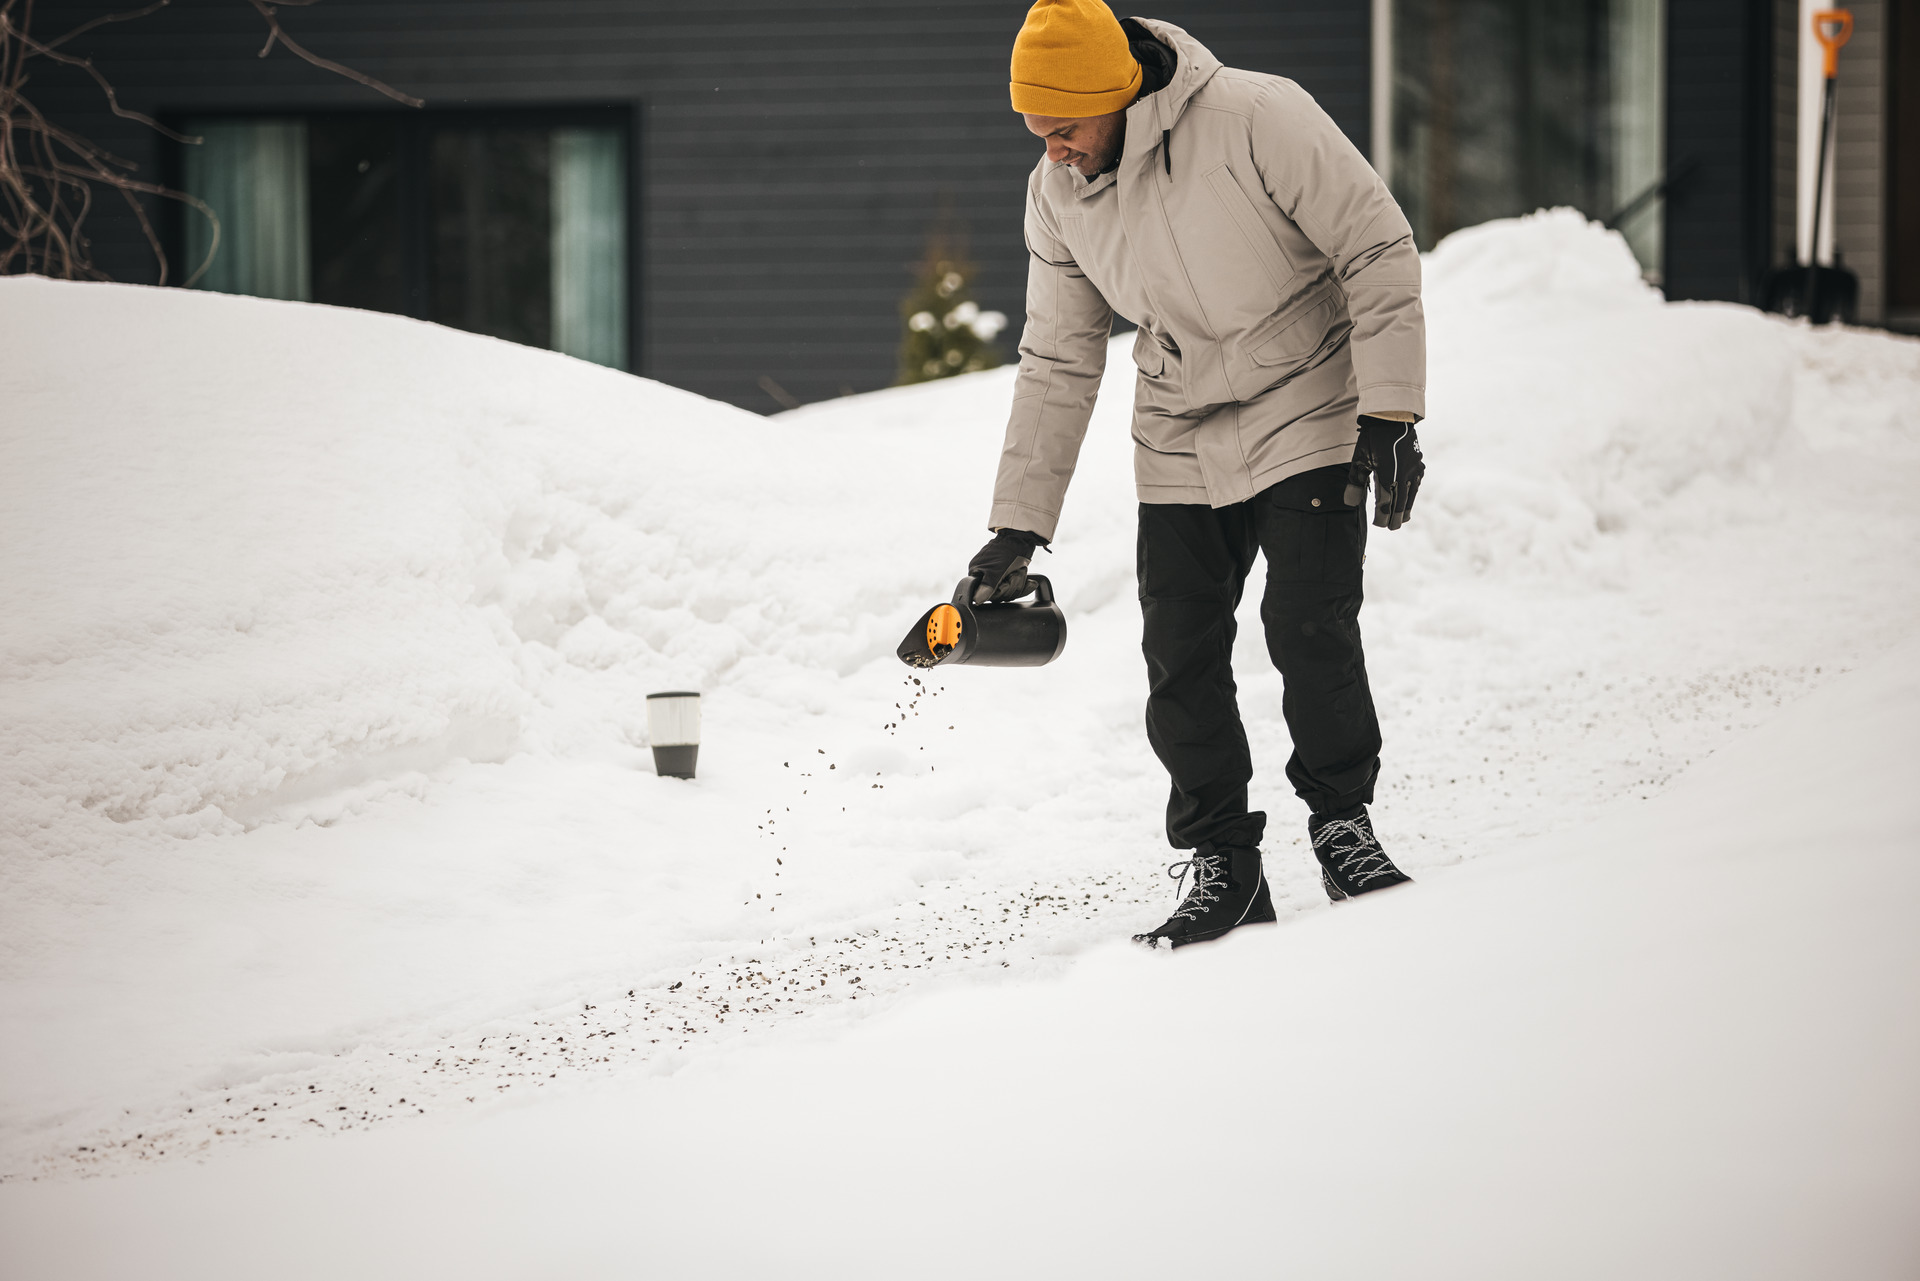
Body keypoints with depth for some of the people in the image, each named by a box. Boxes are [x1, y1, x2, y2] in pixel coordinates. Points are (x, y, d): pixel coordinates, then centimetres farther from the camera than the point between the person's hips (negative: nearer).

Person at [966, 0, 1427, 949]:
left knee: (1310, 628, -14)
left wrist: (1389, 415, -18)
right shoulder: (1057, 194, -5)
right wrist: (1017, 528, 1)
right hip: (1180, 446, 4)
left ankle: (1341, 820, 7)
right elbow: (1057, 363, 4)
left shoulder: (1257, 119, -21)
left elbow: (1378, 249, -15)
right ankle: (1220, 864, 9)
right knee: (1180, 654, -3)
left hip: (1307, 418, -4)